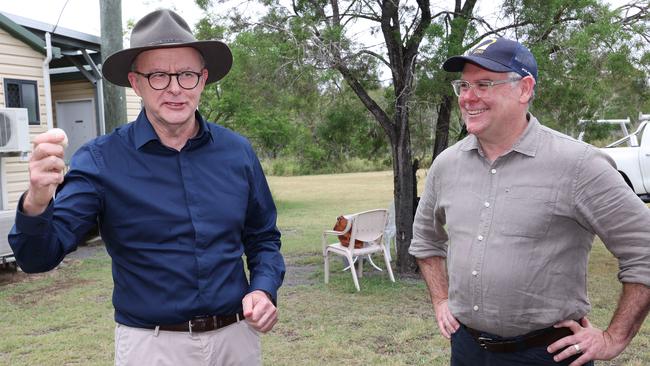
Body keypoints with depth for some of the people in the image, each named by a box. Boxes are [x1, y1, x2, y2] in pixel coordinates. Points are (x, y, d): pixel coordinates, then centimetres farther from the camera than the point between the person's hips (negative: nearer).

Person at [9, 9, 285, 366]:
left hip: (237, 336, 3)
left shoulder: (237, 152, -3)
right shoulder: (101, 160, -11)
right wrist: (36, 204, -36)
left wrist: (264, 289, -9)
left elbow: (263, 238, 9)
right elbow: (40, 256, -15)